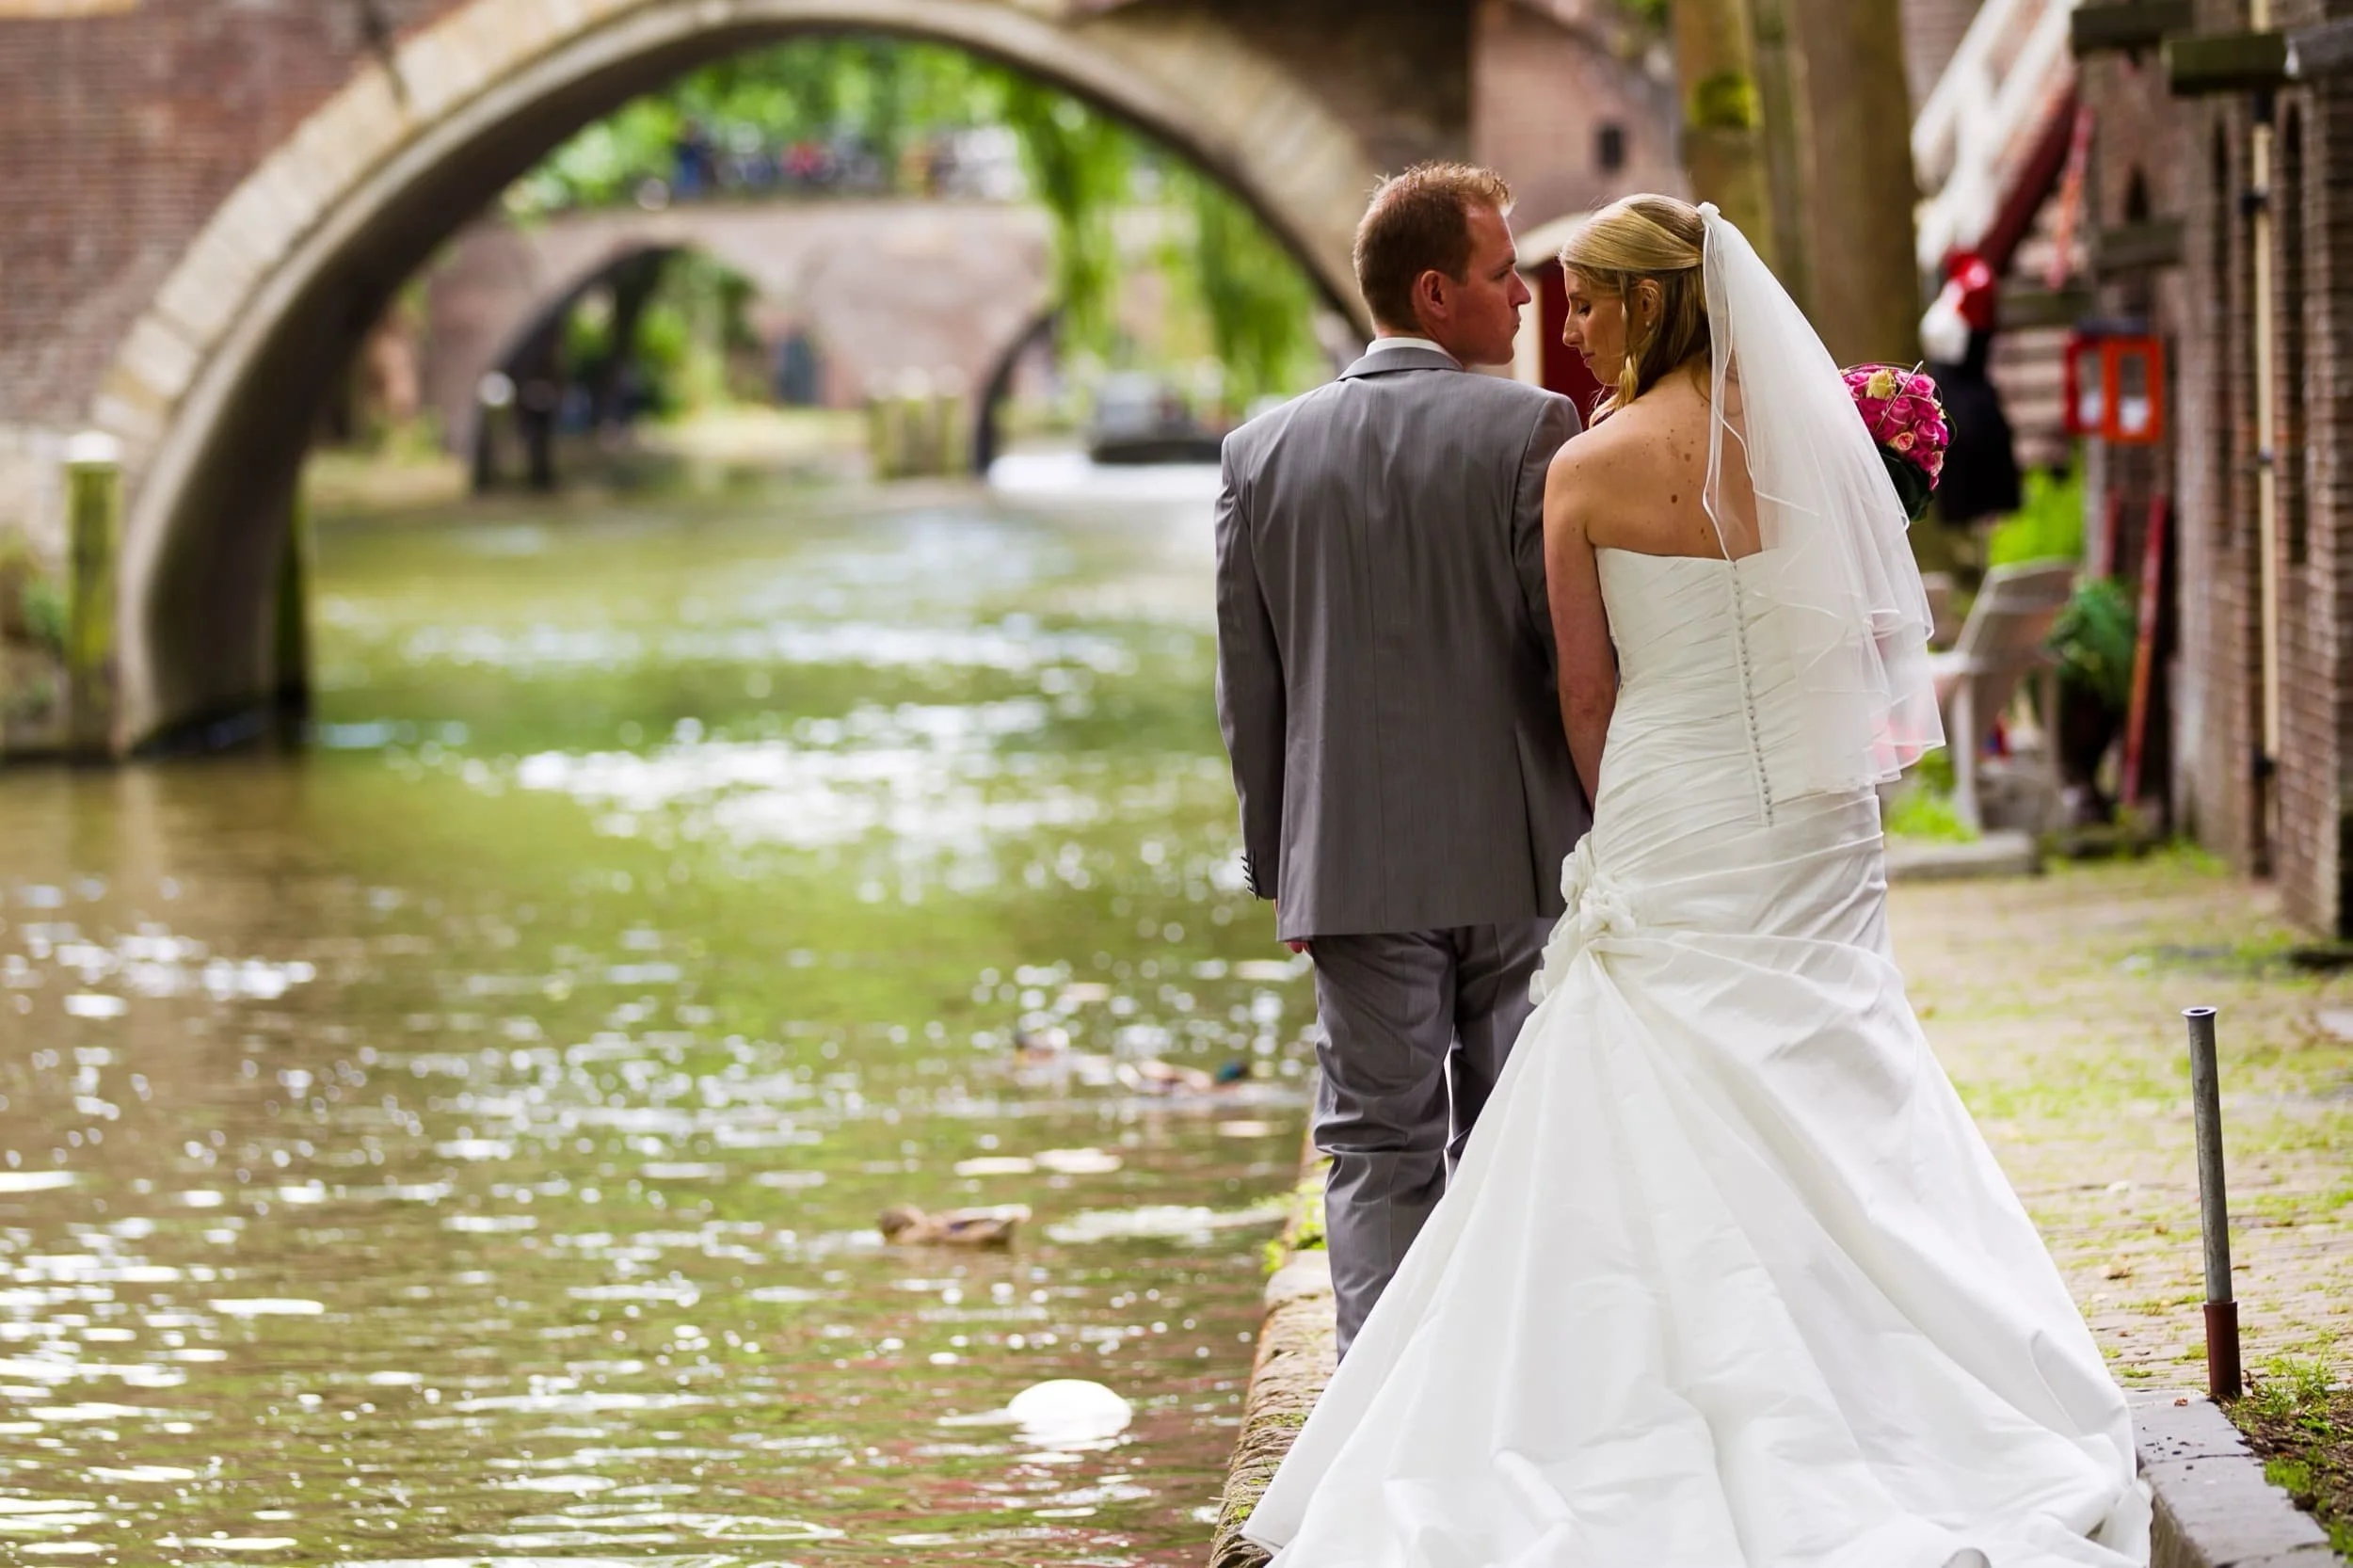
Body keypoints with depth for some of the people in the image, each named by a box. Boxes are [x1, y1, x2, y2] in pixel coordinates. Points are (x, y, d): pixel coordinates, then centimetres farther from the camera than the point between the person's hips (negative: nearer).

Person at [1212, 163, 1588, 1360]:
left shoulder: (1263, 451, 3)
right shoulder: (1530, 431, -8)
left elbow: (1247, 687, 7)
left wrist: (1278, 862, 14)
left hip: (1351, 859, 2)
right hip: (1517, 856, -2)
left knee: (1379, 1150, 5)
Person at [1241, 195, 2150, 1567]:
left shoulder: (1593, 470, -8)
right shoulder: (1810, 433, 3)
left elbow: (1586, 694, -2)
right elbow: (1884, 632, 10)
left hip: (1676, 830, -5)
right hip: (1825, 834, 5)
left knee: (1667, 1162, 1)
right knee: (1844, 1126, 12)